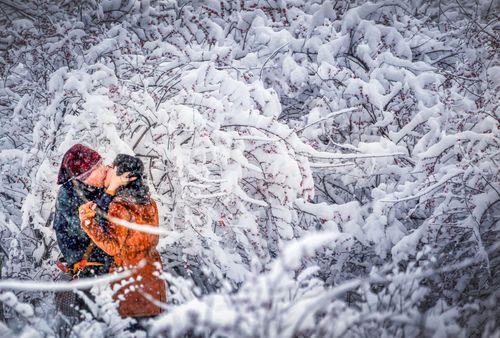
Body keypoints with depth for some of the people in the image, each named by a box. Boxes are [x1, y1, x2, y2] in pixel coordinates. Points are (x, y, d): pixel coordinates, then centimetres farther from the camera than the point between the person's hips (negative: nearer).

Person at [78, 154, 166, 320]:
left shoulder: (119, 207, -22)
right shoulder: (149, 202, 0)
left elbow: (113, 246, -23)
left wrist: (88, 221, -25)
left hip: (129, 274, -7)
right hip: (152, 270, 7)